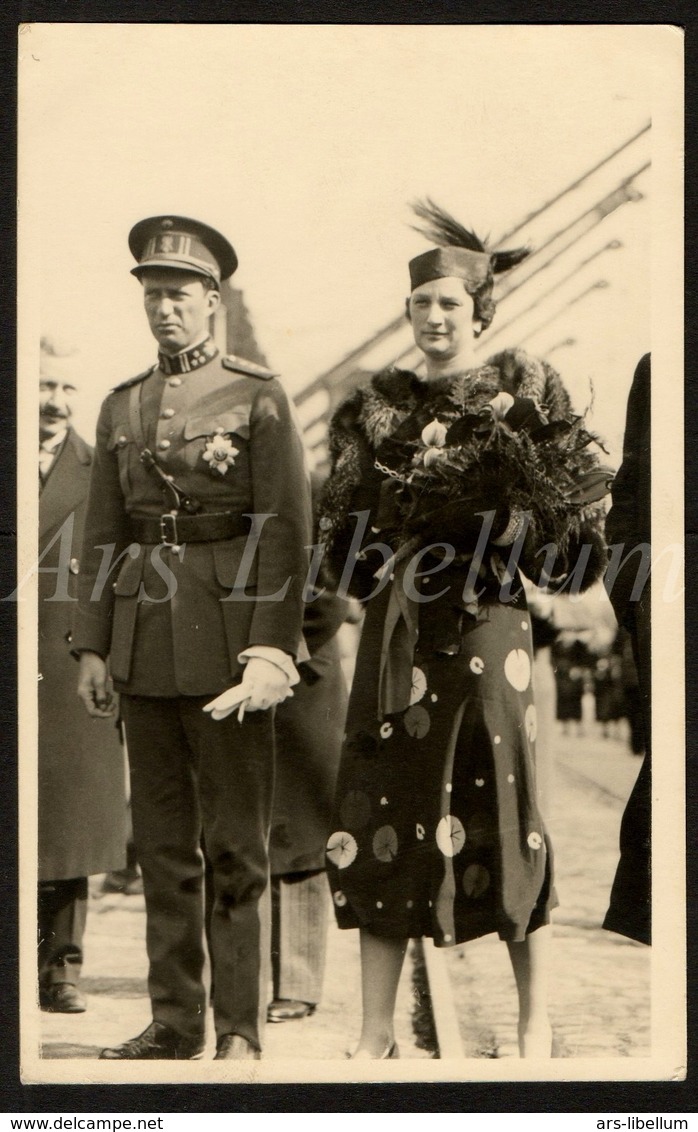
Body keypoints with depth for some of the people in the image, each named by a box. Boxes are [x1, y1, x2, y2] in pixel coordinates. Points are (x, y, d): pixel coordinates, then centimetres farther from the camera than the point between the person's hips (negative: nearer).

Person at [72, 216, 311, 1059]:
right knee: (162, 840, 8)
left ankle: (241, 1030, 6)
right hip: (144, 641, 5)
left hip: (225, 636, -5)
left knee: (237, 845, -1)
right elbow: (103, 536, 14)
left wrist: (270, 649, -14)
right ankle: (174, 1020, 16)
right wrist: (93, 647, 8)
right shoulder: (121, 407, 14)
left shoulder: (258, 397, 0)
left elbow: (284, 532, -6)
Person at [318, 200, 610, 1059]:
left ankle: (536, 1024, 12)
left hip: (485, 623, -3)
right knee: (380, 811, 1)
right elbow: (349, 538, 15)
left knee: (502, 807, 0)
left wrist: (511, 533, -18)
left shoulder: (522, 396, 2)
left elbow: (568, 531, -1)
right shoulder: (380, 406, 12)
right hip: (396, 629, 4)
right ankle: (376, 1033, 9)